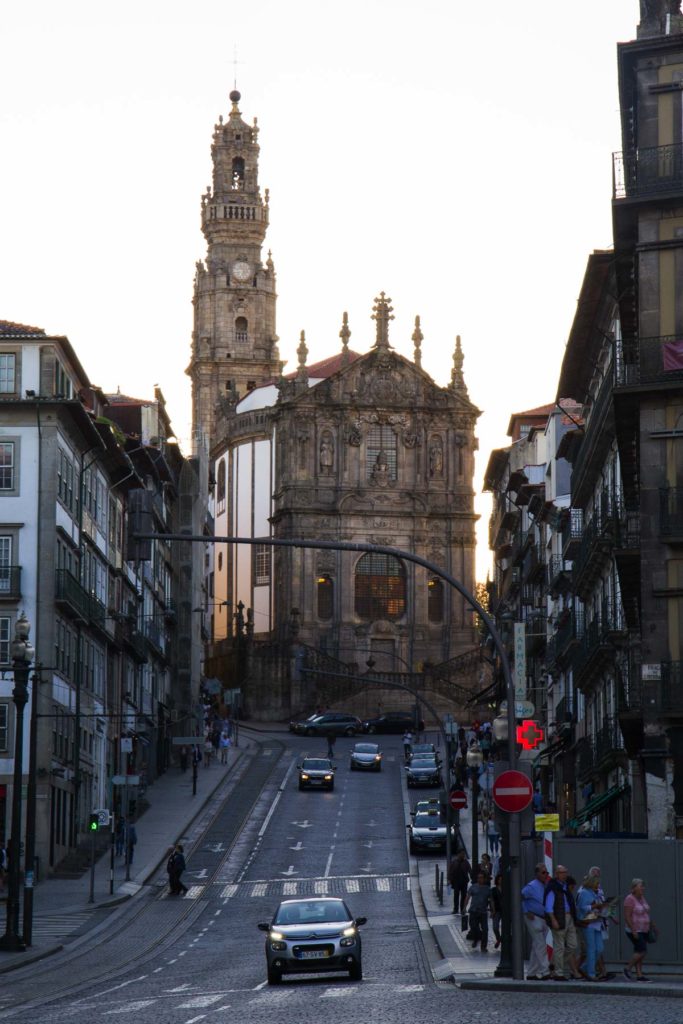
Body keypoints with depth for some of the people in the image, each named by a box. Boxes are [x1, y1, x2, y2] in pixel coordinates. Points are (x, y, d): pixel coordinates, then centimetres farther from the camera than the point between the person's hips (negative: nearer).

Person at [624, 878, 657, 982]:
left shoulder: (641, 898, 9)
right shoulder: (630, 899, -17)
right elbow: (627, 917, -21)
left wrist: (653, 926, 15)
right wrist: (633, 931, -25)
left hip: (644, 931, 8)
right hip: (635, 931, -8)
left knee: (639, 953, 6)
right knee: (642, 952, -14)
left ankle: (639, 976, 7)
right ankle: (628, 968, 1)